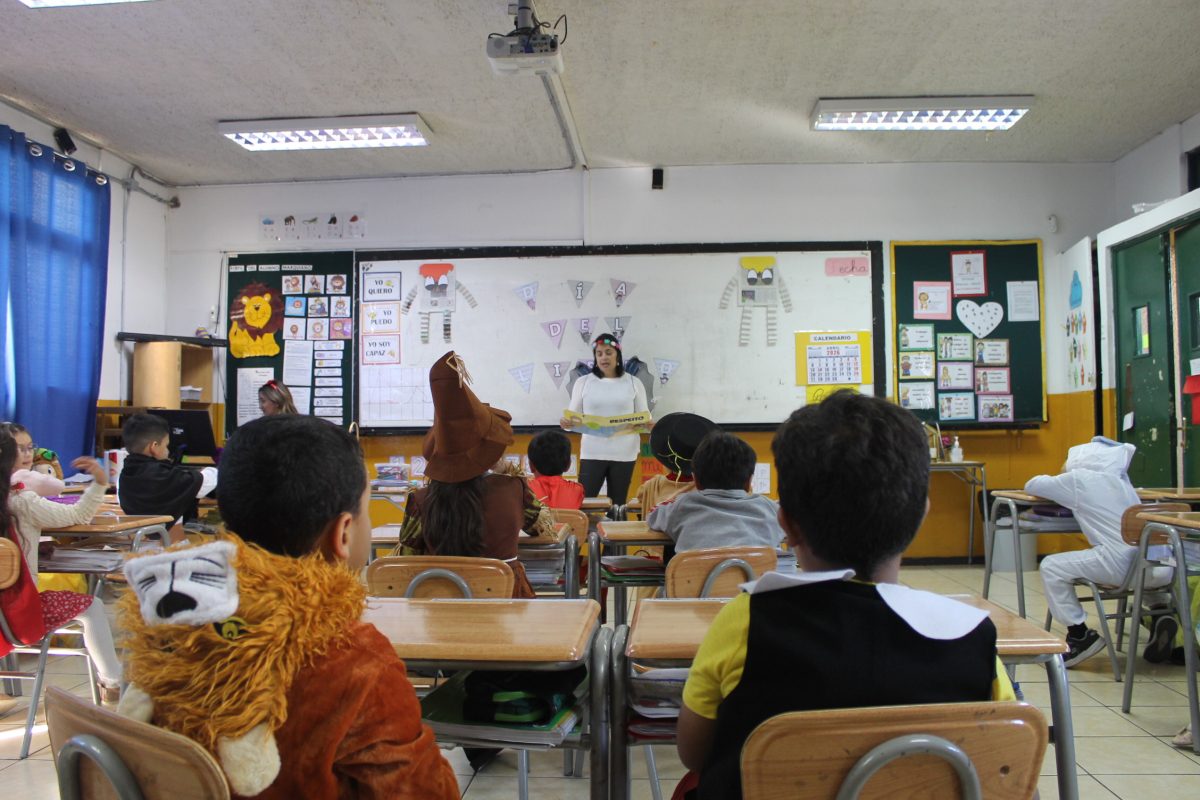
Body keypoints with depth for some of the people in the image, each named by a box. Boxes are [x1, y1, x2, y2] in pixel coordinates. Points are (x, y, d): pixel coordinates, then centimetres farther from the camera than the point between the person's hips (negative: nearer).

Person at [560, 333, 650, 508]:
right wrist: (567, 423, -18)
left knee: (617, 505, 10)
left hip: (624, 453, 1)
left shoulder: (633, 382, 5)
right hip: (592, 453, 0)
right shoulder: (583, 382, 5)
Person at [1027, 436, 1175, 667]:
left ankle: (1080, 635, 3)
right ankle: (1158, 616, 22)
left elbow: (1032, 485, 12)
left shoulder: (1078, 480, 3)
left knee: (1051, 567, 0)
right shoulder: (1119, 479, 22)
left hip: (1120, 564, -8)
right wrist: (1069, 497, 32)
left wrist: (1056, 483, 30)